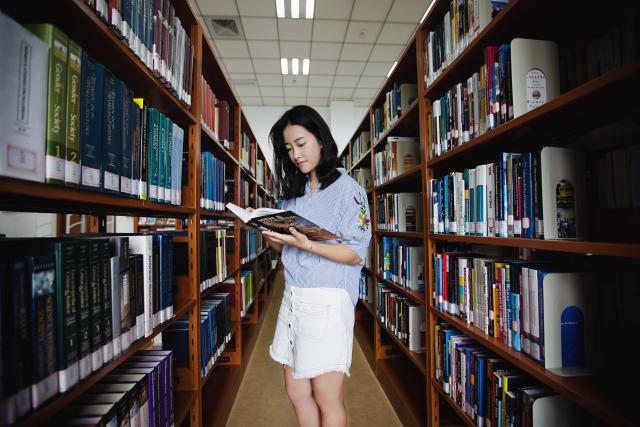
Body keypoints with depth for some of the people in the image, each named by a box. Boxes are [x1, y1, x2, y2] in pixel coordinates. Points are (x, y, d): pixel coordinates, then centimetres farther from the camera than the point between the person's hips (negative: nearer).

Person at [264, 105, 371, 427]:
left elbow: (356, 253, -11)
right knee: (296, 393, 14)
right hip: (292, 299, 7)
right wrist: (269, 234, -5)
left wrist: (306, 245, -22)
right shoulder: (294, 192, 14)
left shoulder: (347, 188, -6)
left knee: (327, 398, 4)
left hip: (328, 301, -6)